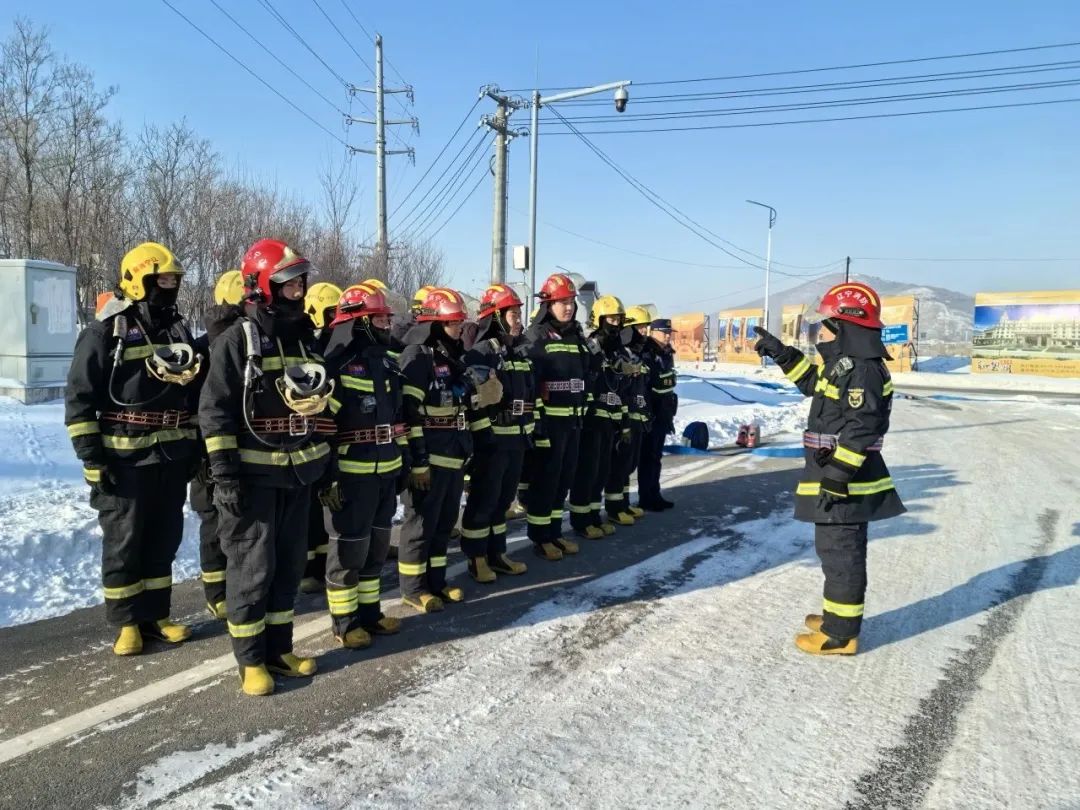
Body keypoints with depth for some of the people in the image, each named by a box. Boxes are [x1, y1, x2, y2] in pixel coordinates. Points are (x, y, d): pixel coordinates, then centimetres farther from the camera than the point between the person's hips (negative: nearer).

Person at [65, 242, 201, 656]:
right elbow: (79, 398, -9)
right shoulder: (105, 333, -7)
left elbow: (196, 389, 18)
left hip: (173, 457, 6)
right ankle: (126, 623, 17)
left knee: (164, 539, 12)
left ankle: (155, 615, 24)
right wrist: (92, 458, -14)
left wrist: (195, 447, 14)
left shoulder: (179, 331, 11)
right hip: (125, 460, -5)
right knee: (123, 542, 5)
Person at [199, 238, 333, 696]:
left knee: (289, 564, 12)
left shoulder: (306, 337, 11)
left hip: (299, 472, 7)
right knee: (252, 567, 0)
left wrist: (326, 464, 15)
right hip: (253, 474, -6)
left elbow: (322, 403, 17)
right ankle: (250, 659, 14)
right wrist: (224, 472, -17)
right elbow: (215, 410, -12)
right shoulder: (236, 341, -9)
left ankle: (277, 649, 25)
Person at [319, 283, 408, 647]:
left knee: (377, 545, 16)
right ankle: (345, 620, 16)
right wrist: (325, 475, -18)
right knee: (349, 548, 2)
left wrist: (404, 460, 18)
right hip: (351, 473, -8)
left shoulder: (387, 363, 13)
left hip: (385, 470, 8)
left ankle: (370, 610, 30)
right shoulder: (335, 364, -13)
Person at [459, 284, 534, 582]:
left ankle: (497, 553, 27)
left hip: (516, 439, 8)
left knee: (503, 499, 15)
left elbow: (530, 394, 20)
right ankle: (476, 558, 14)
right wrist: (479, 435, -19)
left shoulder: (521, 352, 13)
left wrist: (530, 430, 18)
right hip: (490, 439, -8)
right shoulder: (480, 353, -13)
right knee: (483, 499, 2)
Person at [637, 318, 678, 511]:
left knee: (656, 456, 15)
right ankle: (645, 498, 6)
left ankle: (654, 494, 24)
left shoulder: (667, 354, 13)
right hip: (650, 413, -9)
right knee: (647, 456, -2)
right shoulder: (647, 354, -17)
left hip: (663, 413, 9)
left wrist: (669, 414, 20)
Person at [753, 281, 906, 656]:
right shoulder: (844, 363, 13)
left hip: (845, 483, -11)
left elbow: (860, 430, -25)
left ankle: (840, 633, 7)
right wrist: (781, 353, 24)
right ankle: (838, 616, 32)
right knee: (835, 549, 19)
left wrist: (837, 476, -26)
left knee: (841, 554, -2)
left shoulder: (863, 369, -20)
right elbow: (813, 381, 31)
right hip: (835, 477, 11)